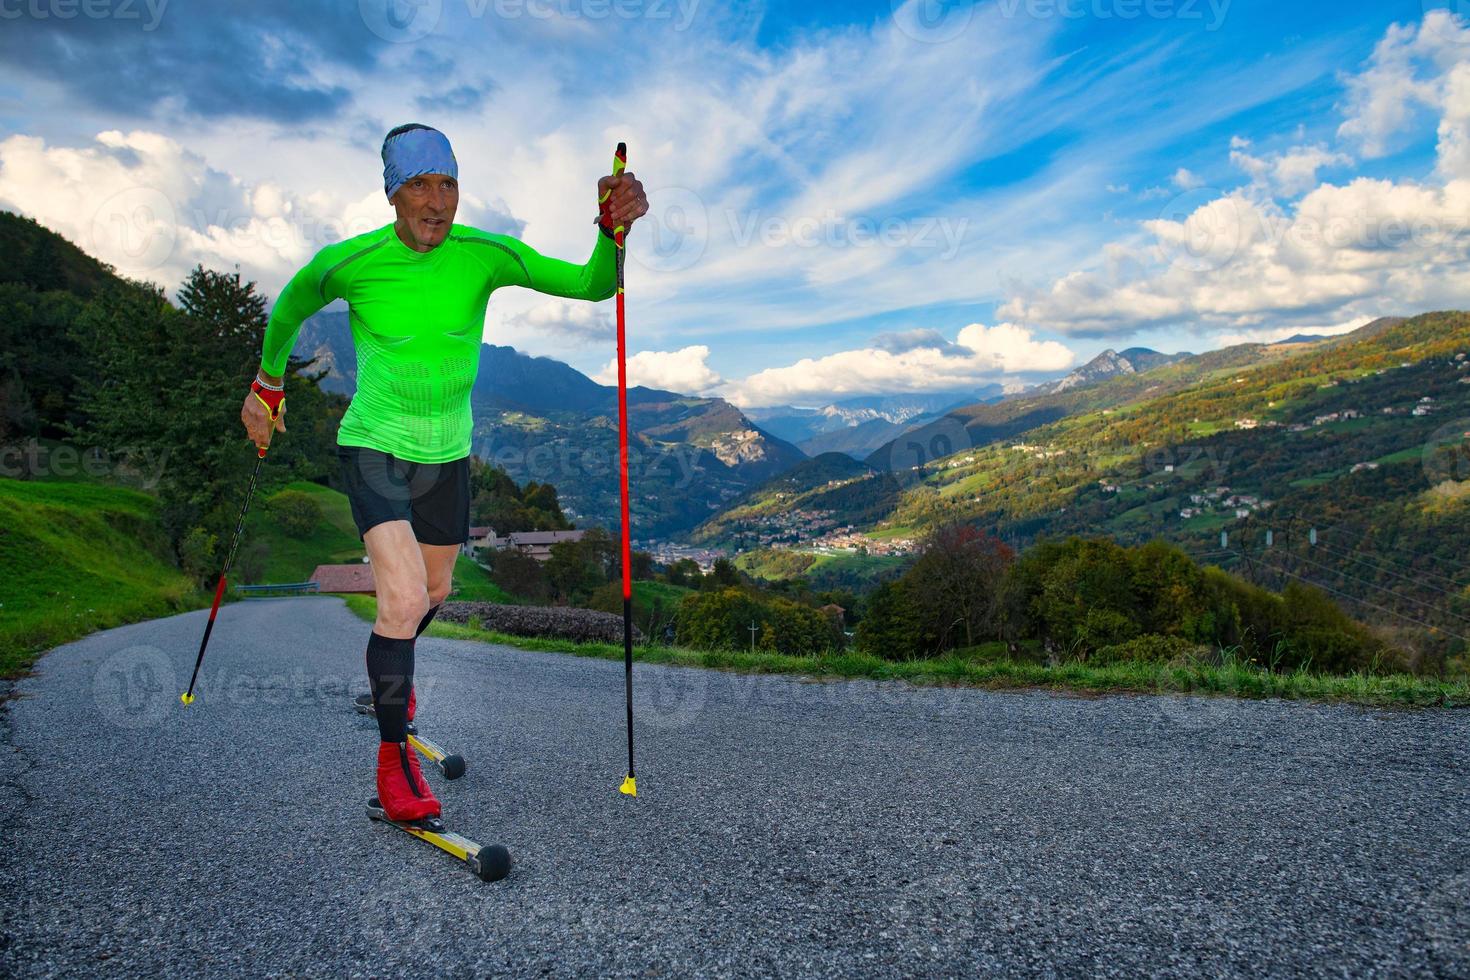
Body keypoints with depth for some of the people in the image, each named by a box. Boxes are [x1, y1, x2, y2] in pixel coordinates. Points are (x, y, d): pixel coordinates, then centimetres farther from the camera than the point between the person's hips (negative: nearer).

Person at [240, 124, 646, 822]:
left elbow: (592, 285, -17)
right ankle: (394, 757, 2)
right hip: (374, 448, -3)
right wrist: (267, 386, 17)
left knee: (434, 593, 20)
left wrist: (613, 228, -36)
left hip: (447, 454, 4)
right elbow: (288, 310, 7)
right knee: (403, 598, -18)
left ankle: (386, 674, 54)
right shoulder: (347, 264, -14)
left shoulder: (484, 255, -12)